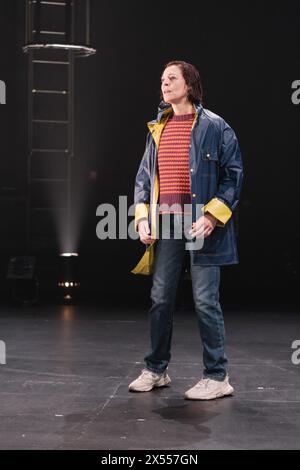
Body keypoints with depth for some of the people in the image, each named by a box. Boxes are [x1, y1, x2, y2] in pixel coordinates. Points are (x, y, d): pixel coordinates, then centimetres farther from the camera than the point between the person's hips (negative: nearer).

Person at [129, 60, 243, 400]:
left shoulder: (215, 126, -2)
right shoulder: (157, 129, 14)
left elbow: (234, 174, -5)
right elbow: (144, 175, 16)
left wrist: (212, 216, -14)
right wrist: (142, 217, 3)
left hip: (200, 225, -5)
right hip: (164, 225, 5)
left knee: (205, 301, -3)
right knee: (160, 299, 10)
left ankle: (217, 377, 9)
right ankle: (155, 370, 24)